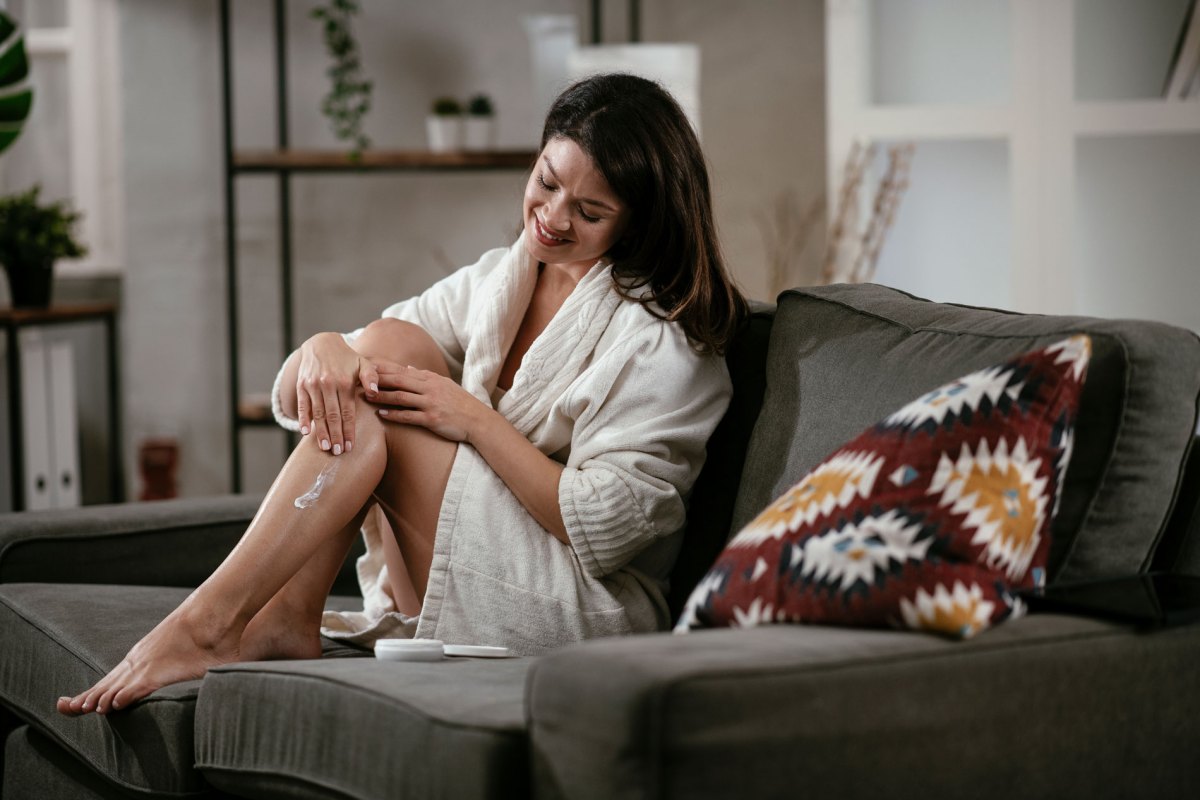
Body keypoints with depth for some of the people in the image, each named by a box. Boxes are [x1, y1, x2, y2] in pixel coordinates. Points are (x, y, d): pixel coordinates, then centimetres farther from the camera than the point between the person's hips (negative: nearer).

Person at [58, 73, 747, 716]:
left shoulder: (662, 334, -8)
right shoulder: (495, 281, 11)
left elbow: (601, 529, -17)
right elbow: (290, 399, 5)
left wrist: (475, 420, -20)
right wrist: (322, 350, -19)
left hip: (583, 617, -6)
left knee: (373, 410, -21)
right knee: (386, 345, -13)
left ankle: (208, 623, -24)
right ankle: (286, 620, -20)